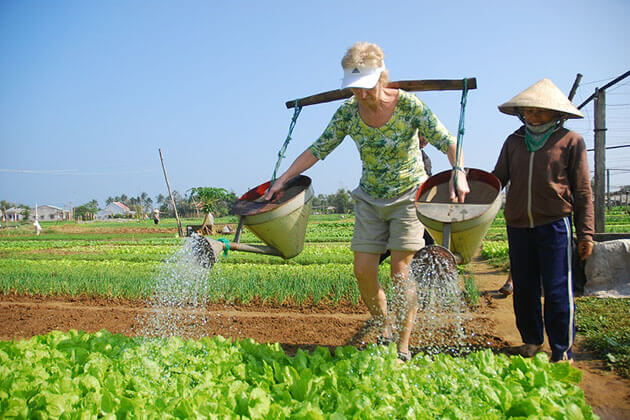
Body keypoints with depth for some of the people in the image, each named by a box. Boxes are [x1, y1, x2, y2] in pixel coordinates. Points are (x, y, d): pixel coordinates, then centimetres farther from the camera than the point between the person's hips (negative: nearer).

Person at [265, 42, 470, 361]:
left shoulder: (408, 105, -17)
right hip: (370, 199, 4)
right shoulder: (348, 113, -8)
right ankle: (383, 328, 23)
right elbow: (319, 149, -1)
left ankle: (403, 347, 4)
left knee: (400, 270, -9)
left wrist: (458, 172, -34)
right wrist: (283, 178, -5)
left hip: (408, 195, -3)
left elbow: (448, 142, -15)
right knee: (363, 271, -2)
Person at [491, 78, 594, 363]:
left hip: (555, 225, -4)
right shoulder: (514, 142, 12)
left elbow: (582, 192, 4)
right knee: (523, 289, 11)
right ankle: (531, 340, 30)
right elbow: (498, 178, 14)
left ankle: (562, 351, 12)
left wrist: (586, 233, 0)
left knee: (557, 290, -2)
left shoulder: (570, 141, 2)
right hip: (518, 225, 4)